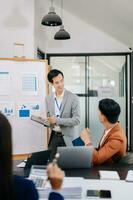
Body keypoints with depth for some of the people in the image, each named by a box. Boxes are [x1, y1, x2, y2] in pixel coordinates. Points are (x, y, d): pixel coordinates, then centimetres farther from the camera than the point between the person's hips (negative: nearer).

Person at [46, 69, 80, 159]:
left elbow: (77, 120, -14)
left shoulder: (73, 98, -9)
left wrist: (57, 120, -20)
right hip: (53, 137, 4)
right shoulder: (48, 98, 6)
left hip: (67, 138, -3)